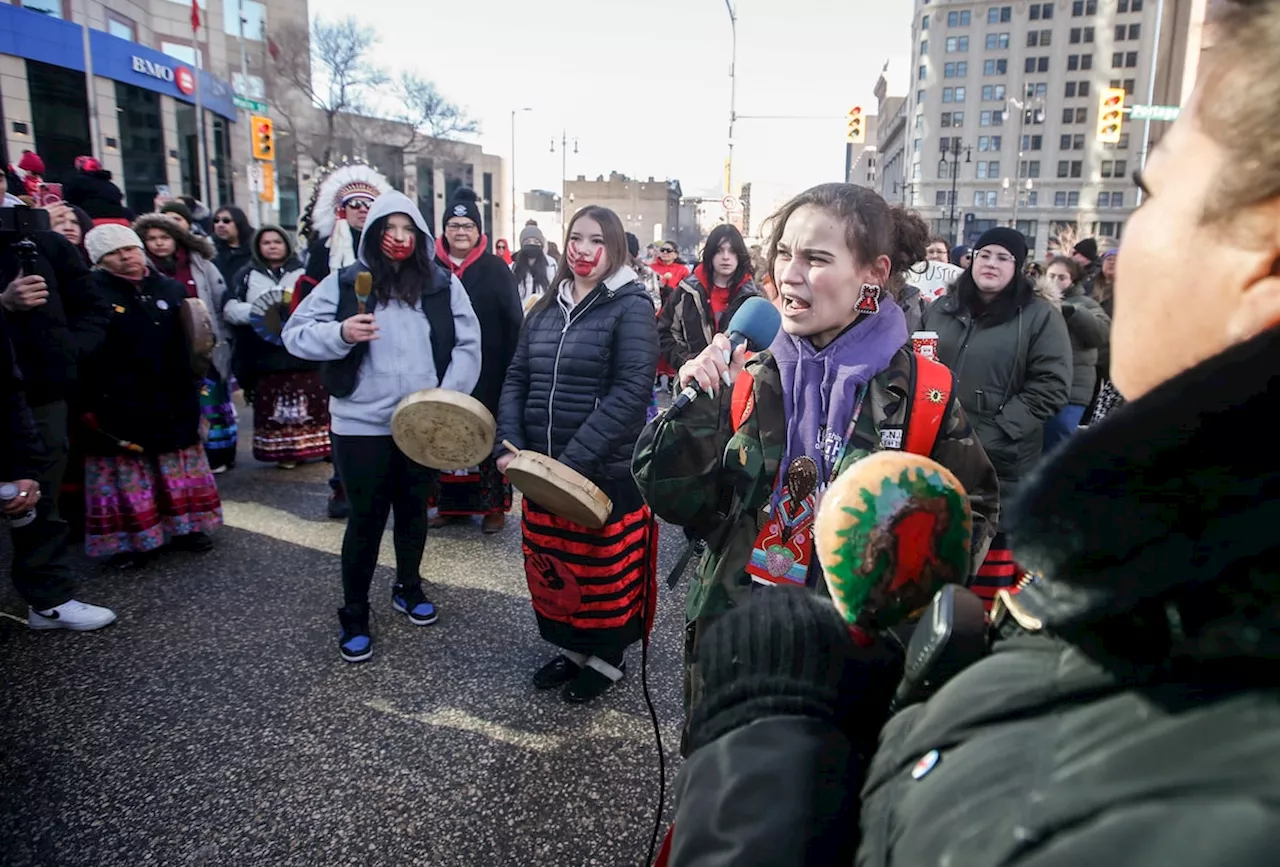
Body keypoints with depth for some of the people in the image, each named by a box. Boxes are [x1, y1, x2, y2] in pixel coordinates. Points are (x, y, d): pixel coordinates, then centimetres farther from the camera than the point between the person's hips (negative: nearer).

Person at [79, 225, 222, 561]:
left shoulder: (170, 288, 6)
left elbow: (187, 345, 12)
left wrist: (191, 389, 7)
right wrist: (88, 404, -15)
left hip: (171, 402, 5)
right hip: (119, 405, -4)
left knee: (179, 471, 14)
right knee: (126, 476, 5)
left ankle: (181, 528, 27)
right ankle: (127, 540, 16)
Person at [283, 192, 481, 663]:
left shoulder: (443, 284, 2)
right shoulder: (344, 282, -3)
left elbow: (468, 344, 1)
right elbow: (295, 332, -3)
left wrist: (448, 396, -11)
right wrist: (340, 333, -23)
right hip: (362, 424, -2)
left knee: (414, 508, 18)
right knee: (366, 517, 6)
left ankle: (408, 587, 40)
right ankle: (354, 615, 22)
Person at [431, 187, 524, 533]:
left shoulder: (496, 268, -2)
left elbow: (514, 322, -5)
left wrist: (511, 368, -10)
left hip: (486, 372, -3)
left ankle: (493, 504, 15)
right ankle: (449, 503, 23)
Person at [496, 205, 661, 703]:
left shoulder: (631, 307, -9)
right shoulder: (546, 309, 9)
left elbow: (632, 390, -19)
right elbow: (516, 379, 10)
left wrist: (575, 459, -24)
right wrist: (508, 445, -6)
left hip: (607, 471, -6)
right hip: (540, 470, 6)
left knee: (605, 568, 8)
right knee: (549, 565, 16)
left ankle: (608, 657, 31)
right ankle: (571, 647, 38)